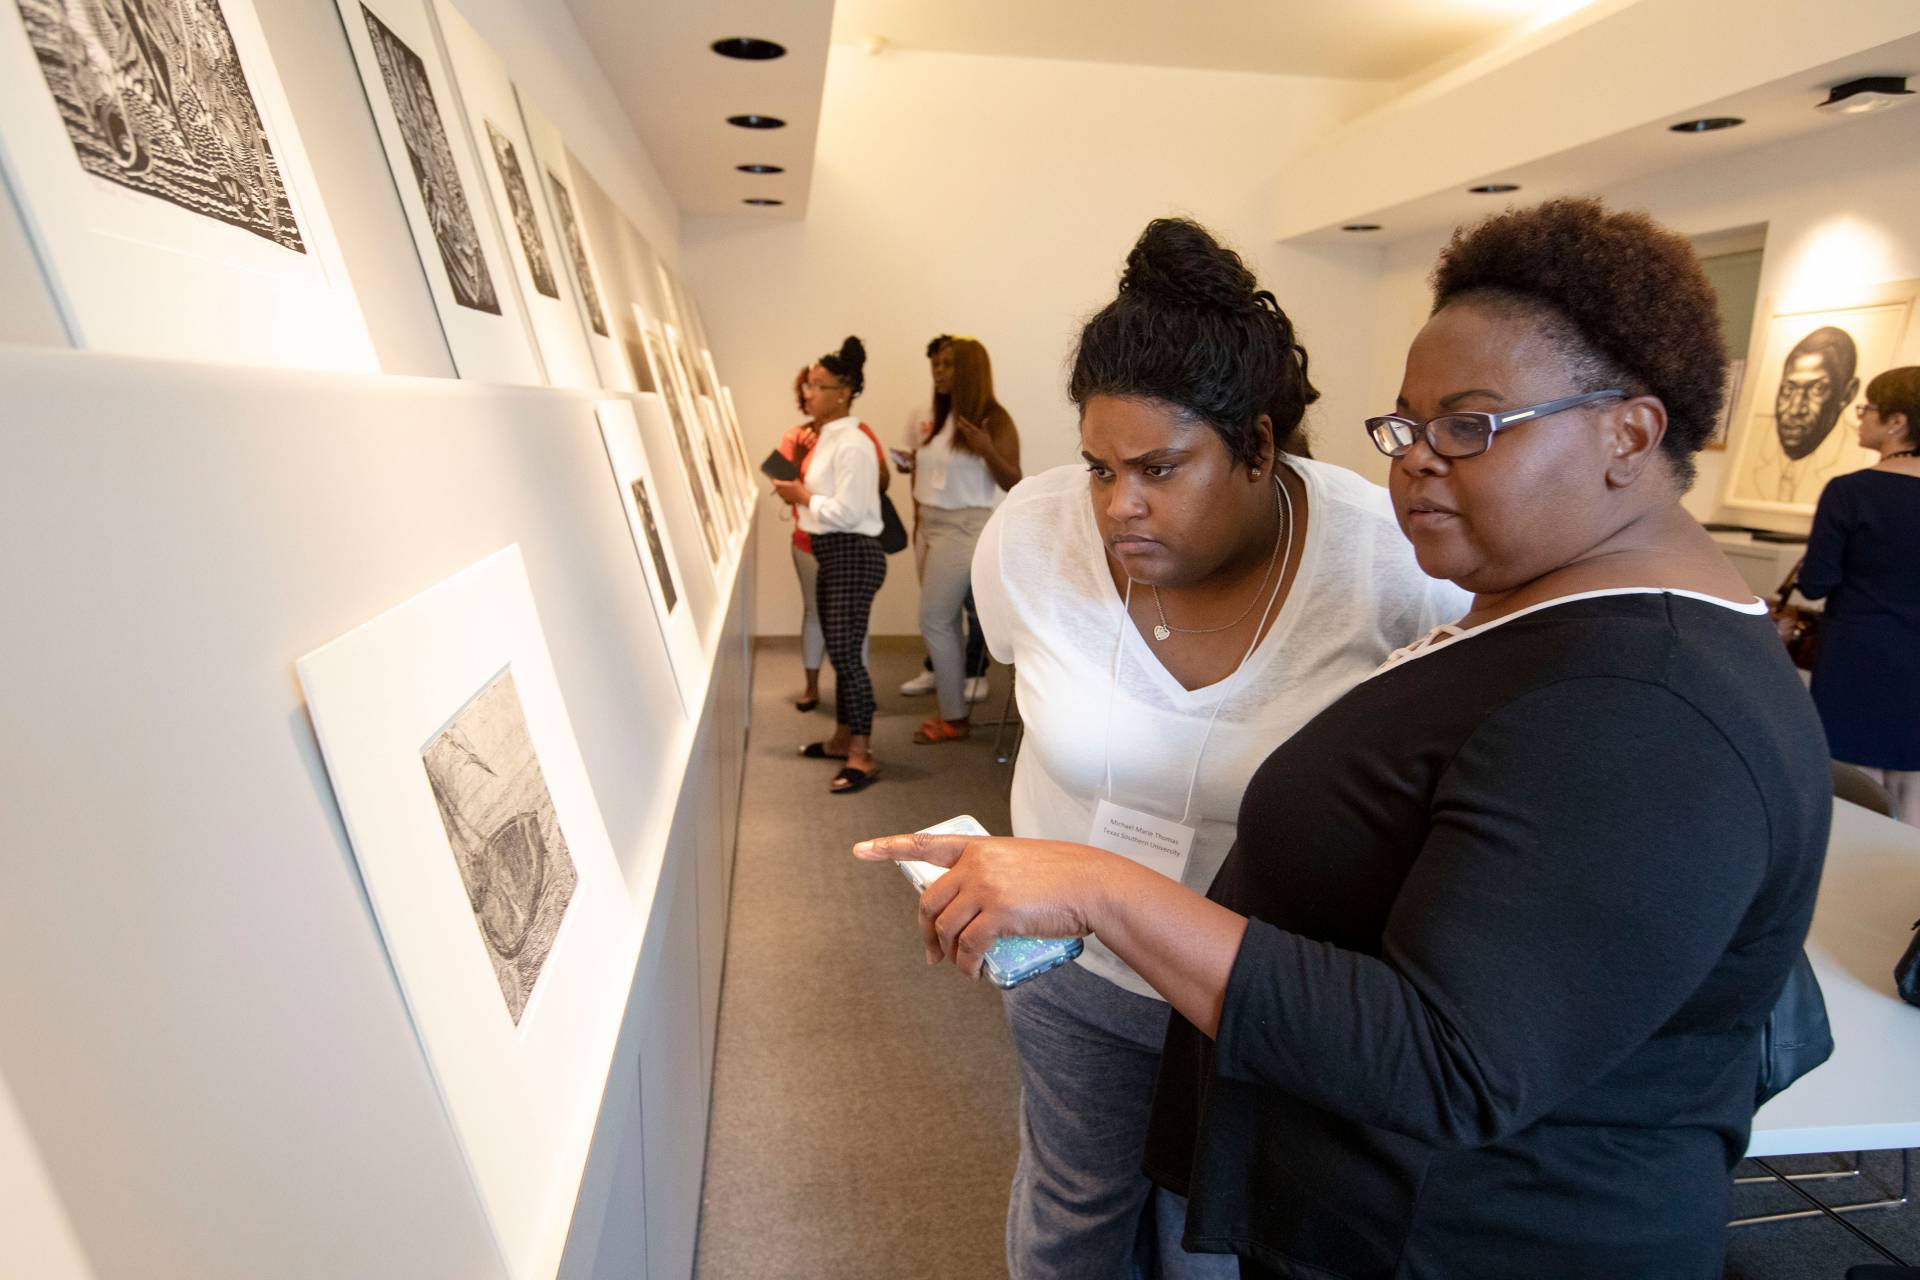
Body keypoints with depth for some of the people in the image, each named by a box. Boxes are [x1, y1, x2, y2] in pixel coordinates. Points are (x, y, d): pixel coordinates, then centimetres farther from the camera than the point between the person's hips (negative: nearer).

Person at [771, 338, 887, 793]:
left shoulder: (852, 443, -16)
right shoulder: (828, 438, 14)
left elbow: (847, 510, -22)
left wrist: (803, 497, -11)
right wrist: (800, 494, 5)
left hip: (853, 554, -10)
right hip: (831, 554, 10)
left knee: (846, 653, -9)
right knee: (838, 652, 16)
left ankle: (862, 756, -1)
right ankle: (842, 738, 29)